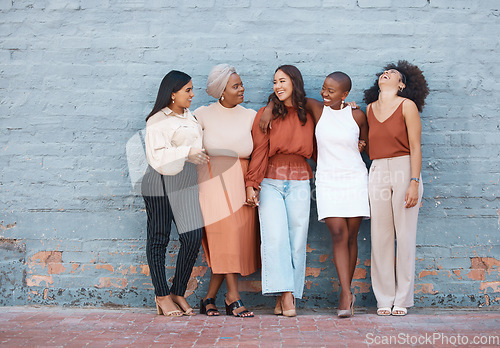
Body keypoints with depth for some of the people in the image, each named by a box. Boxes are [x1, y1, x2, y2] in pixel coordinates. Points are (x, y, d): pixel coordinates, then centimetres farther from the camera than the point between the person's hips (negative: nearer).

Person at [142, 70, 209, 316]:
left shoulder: (189, 116, 17)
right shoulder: (157, 121, -7)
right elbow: (156, 156, -18)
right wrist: (186, 153, -22)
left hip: (186, 183, 7)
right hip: (160, 184, -6)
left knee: (194, 237, -3)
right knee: (158, 239, 2)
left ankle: (178, 293, 10)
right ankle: (162, 296, 13)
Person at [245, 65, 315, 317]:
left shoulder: (308, 116, 11)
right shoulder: (266, 114, 4)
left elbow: (314, 152, 18)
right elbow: (259, 152, -1)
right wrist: (251, 184, -9)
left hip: (299, 181, 2)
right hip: (271, 181, -2)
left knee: (296, 241, -2)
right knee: (275, 237, -16)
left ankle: (285, 298, 6)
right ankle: (286, 295, -14)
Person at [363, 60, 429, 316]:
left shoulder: (407, 105, -1)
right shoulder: (369, 108, 14)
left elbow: (415, 147, -6)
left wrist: (414, 182, -11)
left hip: (404, 170, -4)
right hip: (378, 172, 4)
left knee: (405, 235, -1)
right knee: (381, 237, 3)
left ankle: (402, 300, 8)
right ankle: (384, 299, 11)